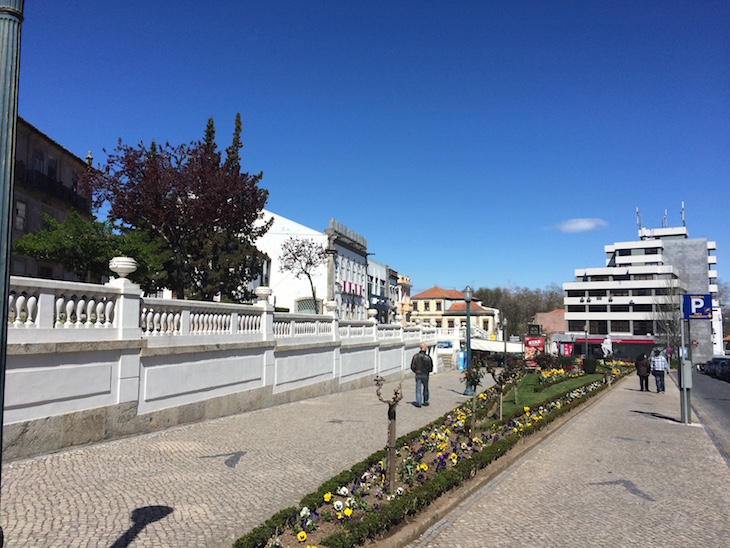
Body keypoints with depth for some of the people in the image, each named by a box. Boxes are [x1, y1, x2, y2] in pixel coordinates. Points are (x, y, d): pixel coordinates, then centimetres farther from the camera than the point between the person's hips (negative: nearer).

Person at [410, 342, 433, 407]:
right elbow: (430, 368, -9)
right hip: (425, 375, -1)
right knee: (425, 389, 17)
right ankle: (425, 402, 26)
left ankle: (418, 403, -2)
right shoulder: (427, 357, -14)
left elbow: (412, 367, -4)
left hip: (418, 375, 1)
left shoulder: (415, 356, -8)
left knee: (418, 389, 5)